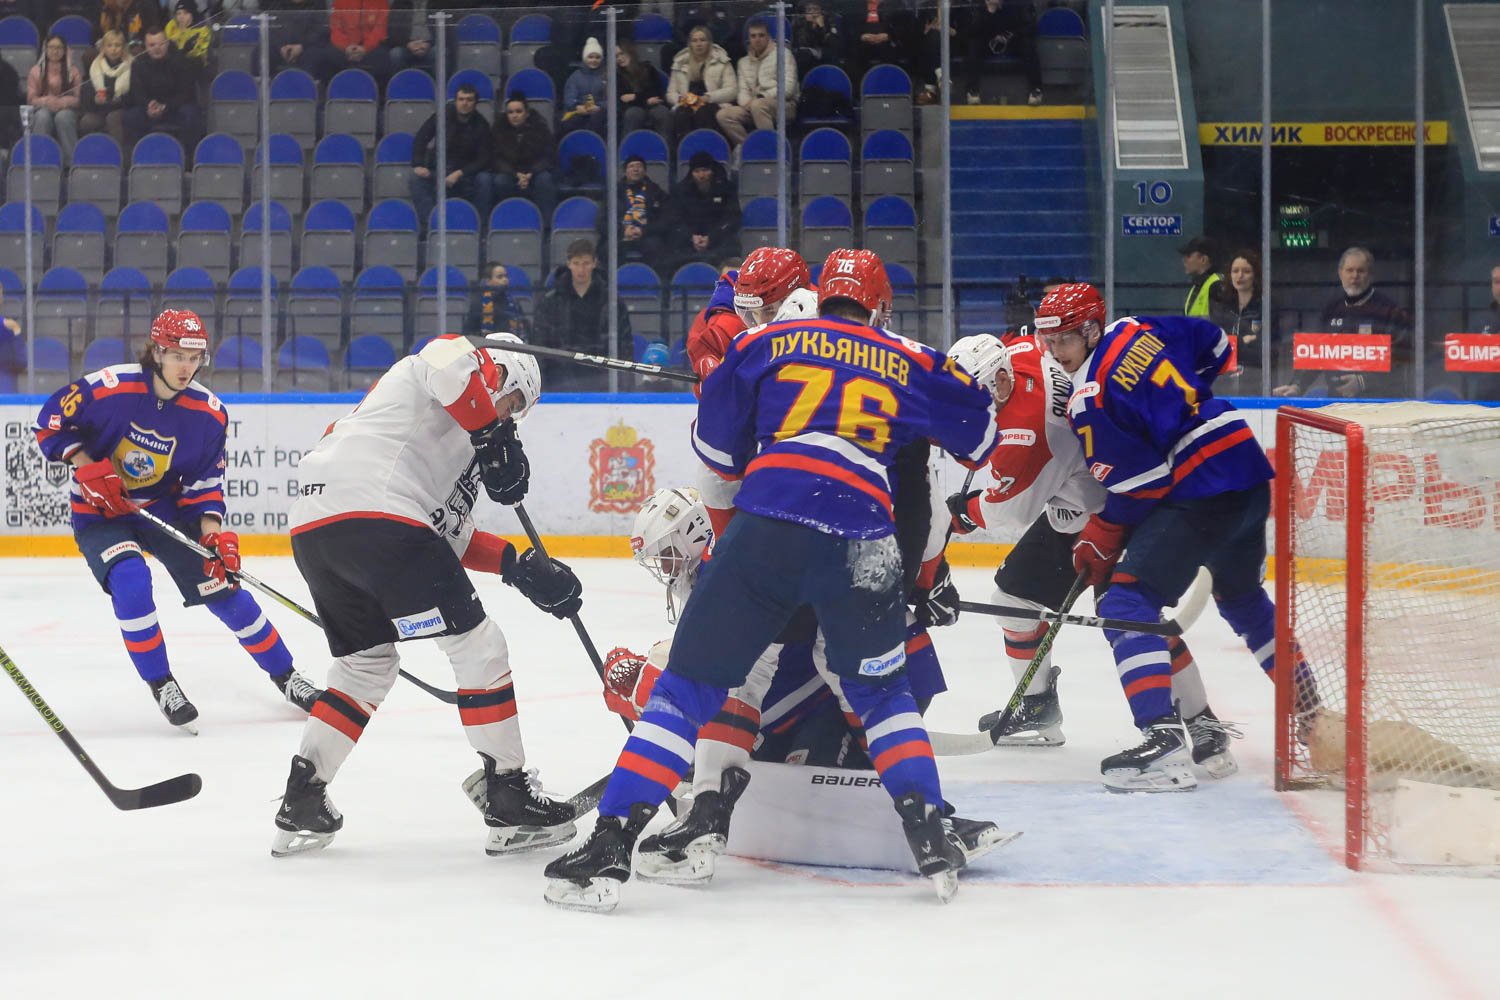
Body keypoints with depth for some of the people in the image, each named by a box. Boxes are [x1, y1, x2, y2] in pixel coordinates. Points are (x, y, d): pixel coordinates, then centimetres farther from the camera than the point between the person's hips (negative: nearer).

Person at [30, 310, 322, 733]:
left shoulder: (208, 412, -11)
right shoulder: (110, 388, -23)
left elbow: (205, 482, -4)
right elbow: (51, 421, -13)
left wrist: (213, 533, -19)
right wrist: (87, 467, -25)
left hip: (166, 507, 3)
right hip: (99, 511, -3)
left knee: (223, 586, -2)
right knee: (130, 579, -29)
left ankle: (285, 675, 16)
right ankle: (161, 685, -11)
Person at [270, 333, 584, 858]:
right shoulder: (464, 358, 11)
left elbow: (454, 535, 31)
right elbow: (449, 363, -16)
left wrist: (520, 565, 21)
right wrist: (495, 438, -6)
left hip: (313, 528, 10)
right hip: (375, 517, -10)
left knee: (368, 662, 25)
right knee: (477, 645, 0)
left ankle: (301, 803, 21)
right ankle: (509, 803, 4)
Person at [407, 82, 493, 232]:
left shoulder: (481, 125, -6)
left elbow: (484, 158, -10)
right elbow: (420, 139, 1)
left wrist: (459, 174, -23)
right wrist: (418, 165, -16)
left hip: (466, 171, -1)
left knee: (483, 180, -32)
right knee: (415, 179, -26)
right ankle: (428, 223, -33)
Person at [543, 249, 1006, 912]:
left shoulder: (768, 343, 19)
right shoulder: (911, 364, 21)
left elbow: (716, 449, 23)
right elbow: (980, 434, 30)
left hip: (765, 530, -1)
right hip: (861, 549, 1)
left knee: (689, 684, 4)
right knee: (880, 692, 24)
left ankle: (608, 847, -6)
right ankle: (931, 839, 11)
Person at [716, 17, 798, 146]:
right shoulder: (744, 62, 20)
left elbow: (788, 87, -9)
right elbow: (742, 91, 14)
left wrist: (763, 98, -16)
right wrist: (746, 102, -10)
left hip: (783, 105, -6)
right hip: (752, 107, 6)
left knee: (758, 105, -39)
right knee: (723, 115, -18)